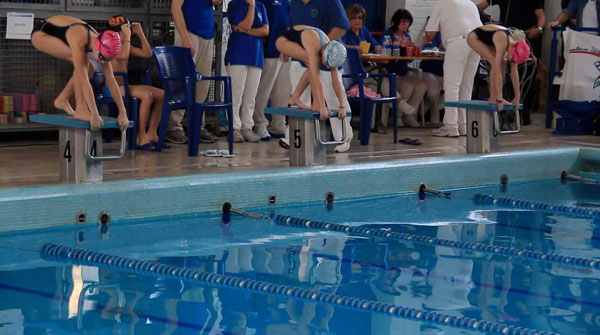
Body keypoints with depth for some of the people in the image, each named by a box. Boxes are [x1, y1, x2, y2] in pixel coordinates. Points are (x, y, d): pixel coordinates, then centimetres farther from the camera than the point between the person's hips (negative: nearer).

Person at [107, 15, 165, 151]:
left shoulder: (124, 45, 17)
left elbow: (147, 53, 16)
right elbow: (123, 56, -29)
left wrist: (140, 33, 12)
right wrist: (127, 36, -19)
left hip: (124, 86, 9)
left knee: (161, 94, -1)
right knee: (146, 95, -30)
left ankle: (152, 134, 2)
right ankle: (141, 138, -24)